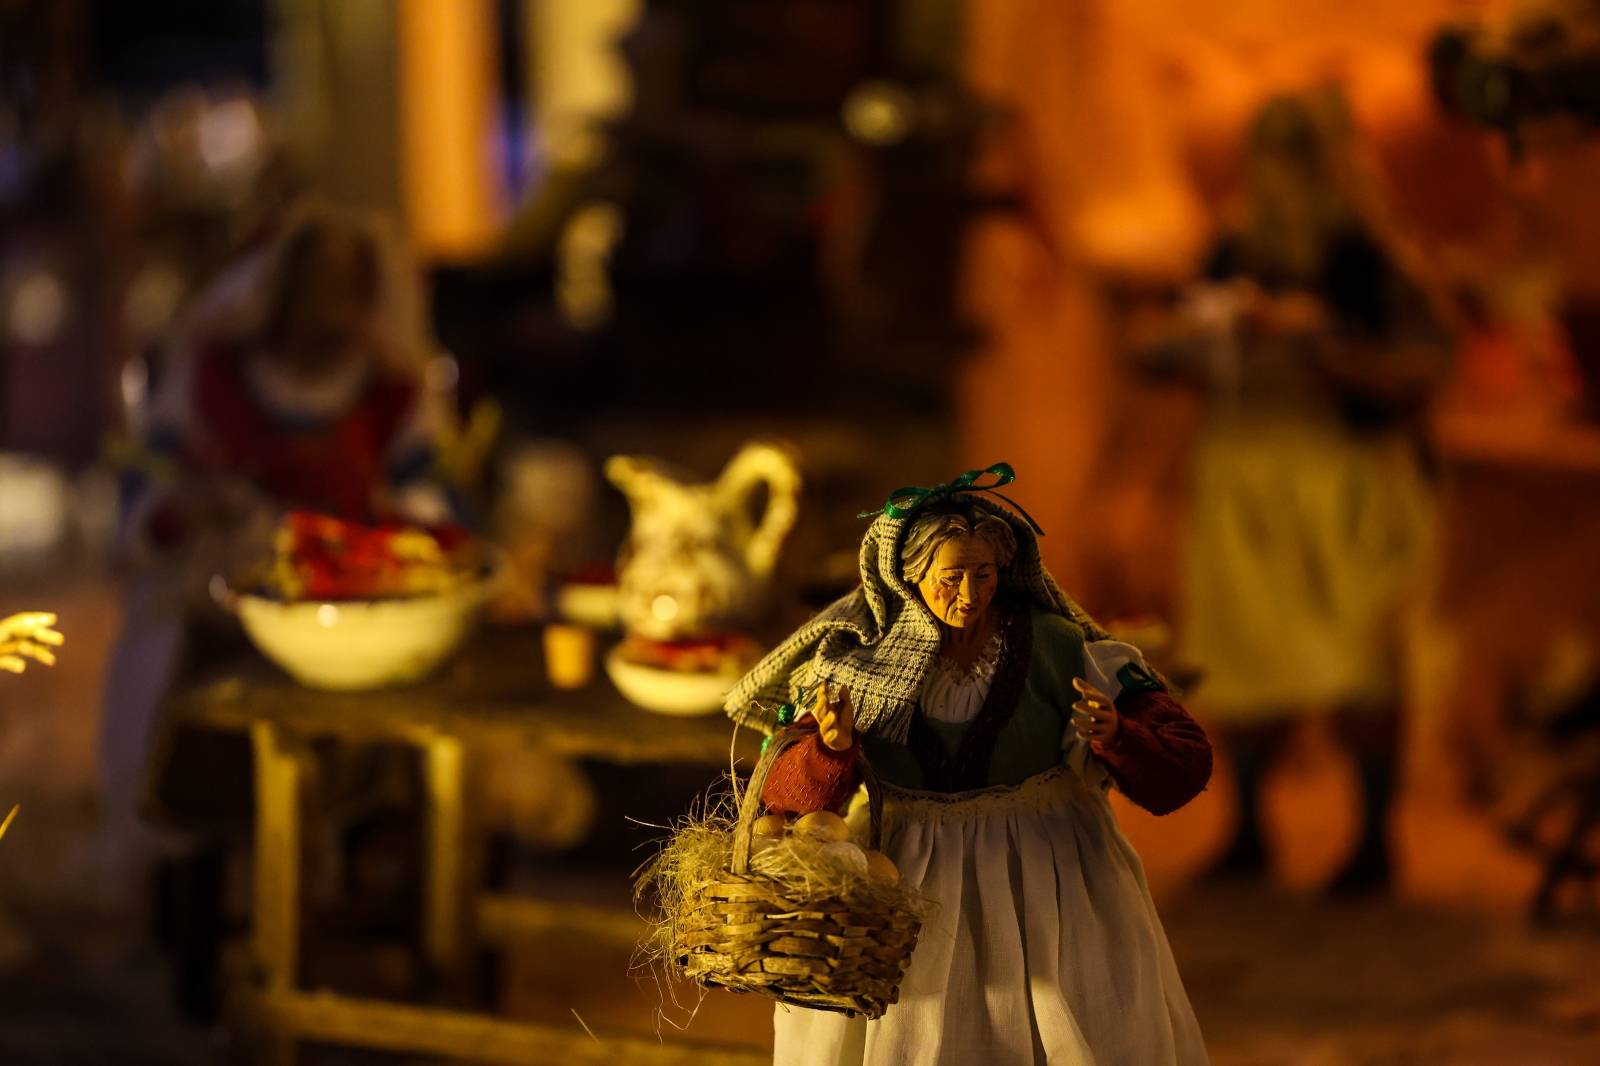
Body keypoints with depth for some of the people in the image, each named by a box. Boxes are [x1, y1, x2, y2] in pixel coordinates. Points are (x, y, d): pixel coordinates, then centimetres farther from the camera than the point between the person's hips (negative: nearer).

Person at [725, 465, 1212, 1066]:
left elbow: (1185, 763, -10)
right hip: (916, 882, 1)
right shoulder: (860, 662, -5)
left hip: (1045, 876, -1)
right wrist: (830, 747, -29)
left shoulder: (1058, 648, -9)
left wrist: (1113, 735, -31)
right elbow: (785, 799, -8)